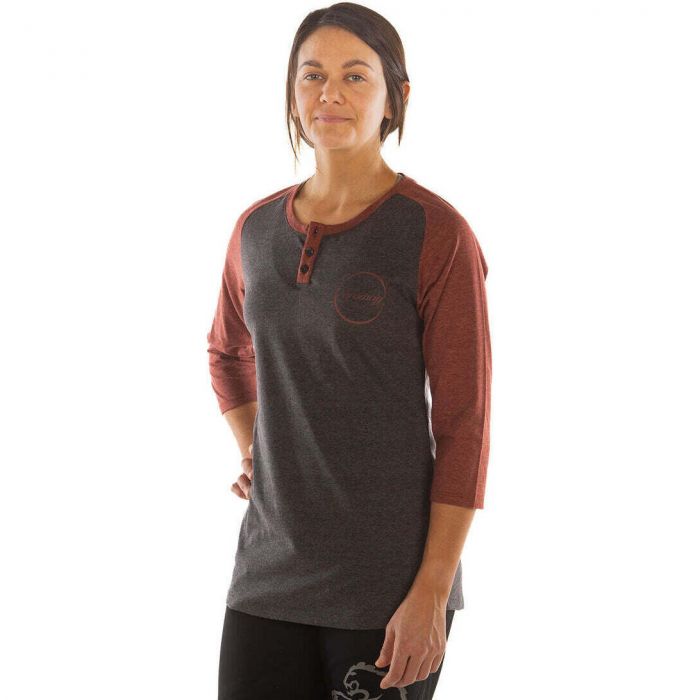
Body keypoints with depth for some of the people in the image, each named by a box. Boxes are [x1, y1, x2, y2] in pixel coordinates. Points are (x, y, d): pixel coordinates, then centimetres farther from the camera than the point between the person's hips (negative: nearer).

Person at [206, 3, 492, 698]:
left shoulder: (437, 235, -9)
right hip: (270, 568, 5)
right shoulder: (257, 229, 6)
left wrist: (432, 592, -13)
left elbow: (464, 423, -10)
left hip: (387, 587, -4)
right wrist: (252, 453, 11)